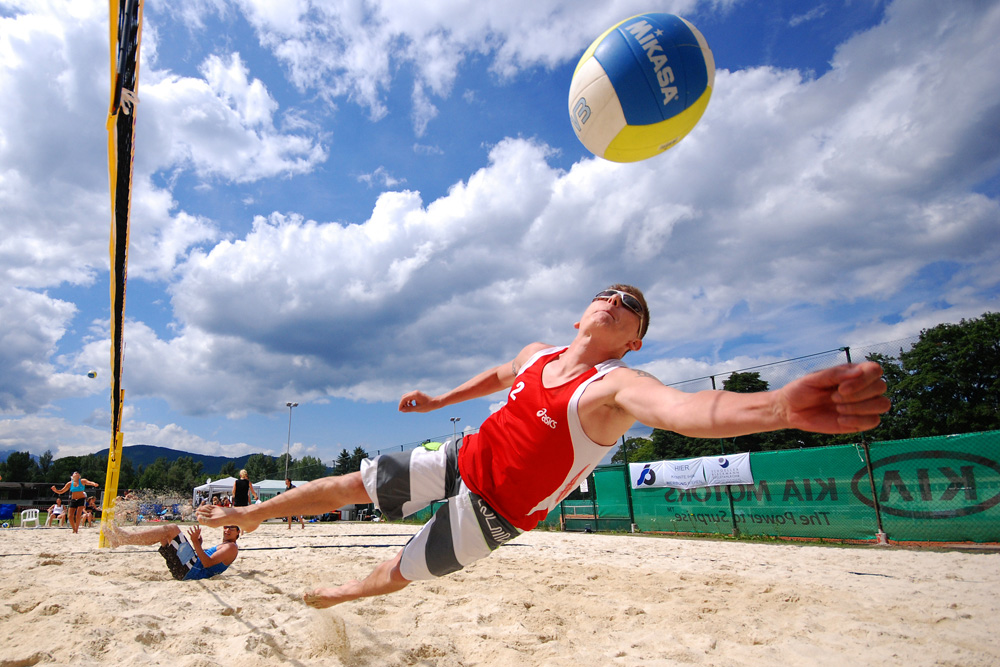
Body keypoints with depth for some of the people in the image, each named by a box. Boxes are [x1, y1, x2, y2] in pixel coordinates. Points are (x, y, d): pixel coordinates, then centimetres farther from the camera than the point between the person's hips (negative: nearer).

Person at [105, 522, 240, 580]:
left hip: (191, 571, -10)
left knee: (171, 528, -15)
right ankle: (120, 539, 5)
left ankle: (124, 538, -14)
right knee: (162, 534, 12)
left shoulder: (231, 547, -3)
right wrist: (198, 544, 17)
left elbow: (208, 563, -17)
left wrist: (195, 543, -21)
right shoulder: (222, 545, 30)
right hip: (184, 571, 10)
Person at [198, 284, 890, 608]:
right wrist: (438, 399, 31)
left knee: (397, 573, 9)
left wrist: (778, 406, -69)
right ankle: (244, 514, 32)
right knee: (351, 484, 7)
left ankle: (337, 594, 46)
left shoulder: (617, 384, -26)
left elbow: (684, 407, -48)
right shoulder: (538, 354, -3)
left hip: (495, 508, -5)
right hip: (461, 458, 5)